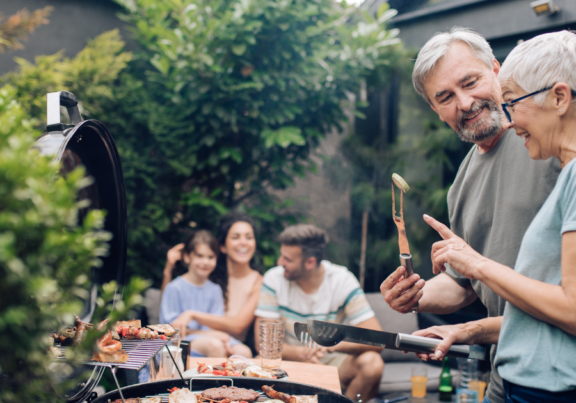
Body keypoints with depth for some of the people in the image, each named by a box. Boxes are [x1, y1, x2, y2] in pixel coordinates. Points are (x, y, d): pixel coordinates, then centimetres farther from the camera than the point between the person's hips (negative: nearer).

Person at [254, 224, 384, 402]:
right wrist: (301, 353, -33)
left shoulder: (343, 281, -13)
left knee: (371, 362, -29)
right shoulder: (274, 279, -10)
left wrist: (334, 344, -36)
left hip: (332, 360, 0)